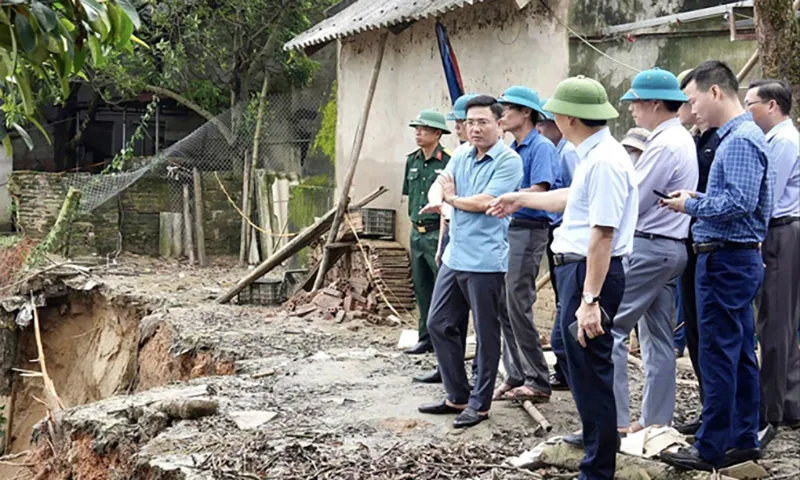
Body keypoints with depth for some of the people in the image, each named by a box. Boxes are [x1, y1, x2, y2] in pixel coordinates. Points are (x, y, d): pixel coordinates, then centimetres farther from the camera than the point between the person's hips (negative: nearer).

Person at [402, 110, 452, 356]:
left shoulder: (448, 162, -12)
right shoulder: (412, 161, 11)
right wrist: (416, 218, 15)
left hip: (439, 233, -8)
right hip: (417, 232, 8)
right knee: (422, 287, 12)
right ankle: (426, 338, 21)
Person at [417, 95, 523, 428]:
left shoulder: (508, 161, -10)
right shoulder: (461, 155, 12)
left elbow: (485, 202, -18)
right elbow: (442, 190, 9)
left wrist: (452, 198, -2)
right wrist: (446, 199, -13)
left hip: (485, 260, -8)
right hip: (454, 256, 8)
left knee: (486, 334, 3)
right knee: (439, 325, 12)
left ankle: (480, 404, 14)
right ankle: (457, 396, 24)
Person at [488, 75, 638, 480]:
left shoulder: (604, 161, -22)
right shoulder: (593, 155, 10)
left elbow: (603, 235, -27)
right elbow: (573, 198, 28)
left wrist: (589, 299, -28)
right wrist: (521, 199, 38)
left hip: (591, 272, -11)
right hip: (575, 267, 11)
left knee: (589, 367, -2)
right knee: (582, 360, 26)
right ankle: (596, 435, 47)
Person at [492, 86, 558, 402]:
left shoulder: (541, 147, -9)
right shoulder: (512, 150, 17)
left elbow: (538, 193, -19)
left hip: (527, 231, -9)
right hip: (506, 229, 9)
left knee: (518, 306, -9)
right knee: (505, 307, 9)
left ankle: (538, 382, -2)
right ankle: (515, 376, 16)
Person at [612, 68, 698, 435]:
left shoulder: (664, 145, -16)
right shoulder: (683, 140, 15)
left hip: (649, 247, -10)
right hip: (672, 247, 10)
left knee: (610, 327, -7)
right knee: (658, 336, 12)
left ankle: (615, 420, -7)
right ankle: (656, 422, 17)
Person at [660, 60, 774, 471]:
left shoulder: (741, 140, -16)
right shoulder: (738, 136, 16)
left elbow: (741, 202, -25)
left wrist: (691, 205, -12)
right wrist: (698, 201, 5)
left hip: (726, 260, -10)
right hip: (736, 257, 10)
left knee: (718, 355, -4)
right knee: (740, 353, 14)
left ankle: (711, 449, 2)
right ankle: (743, 440, 23)